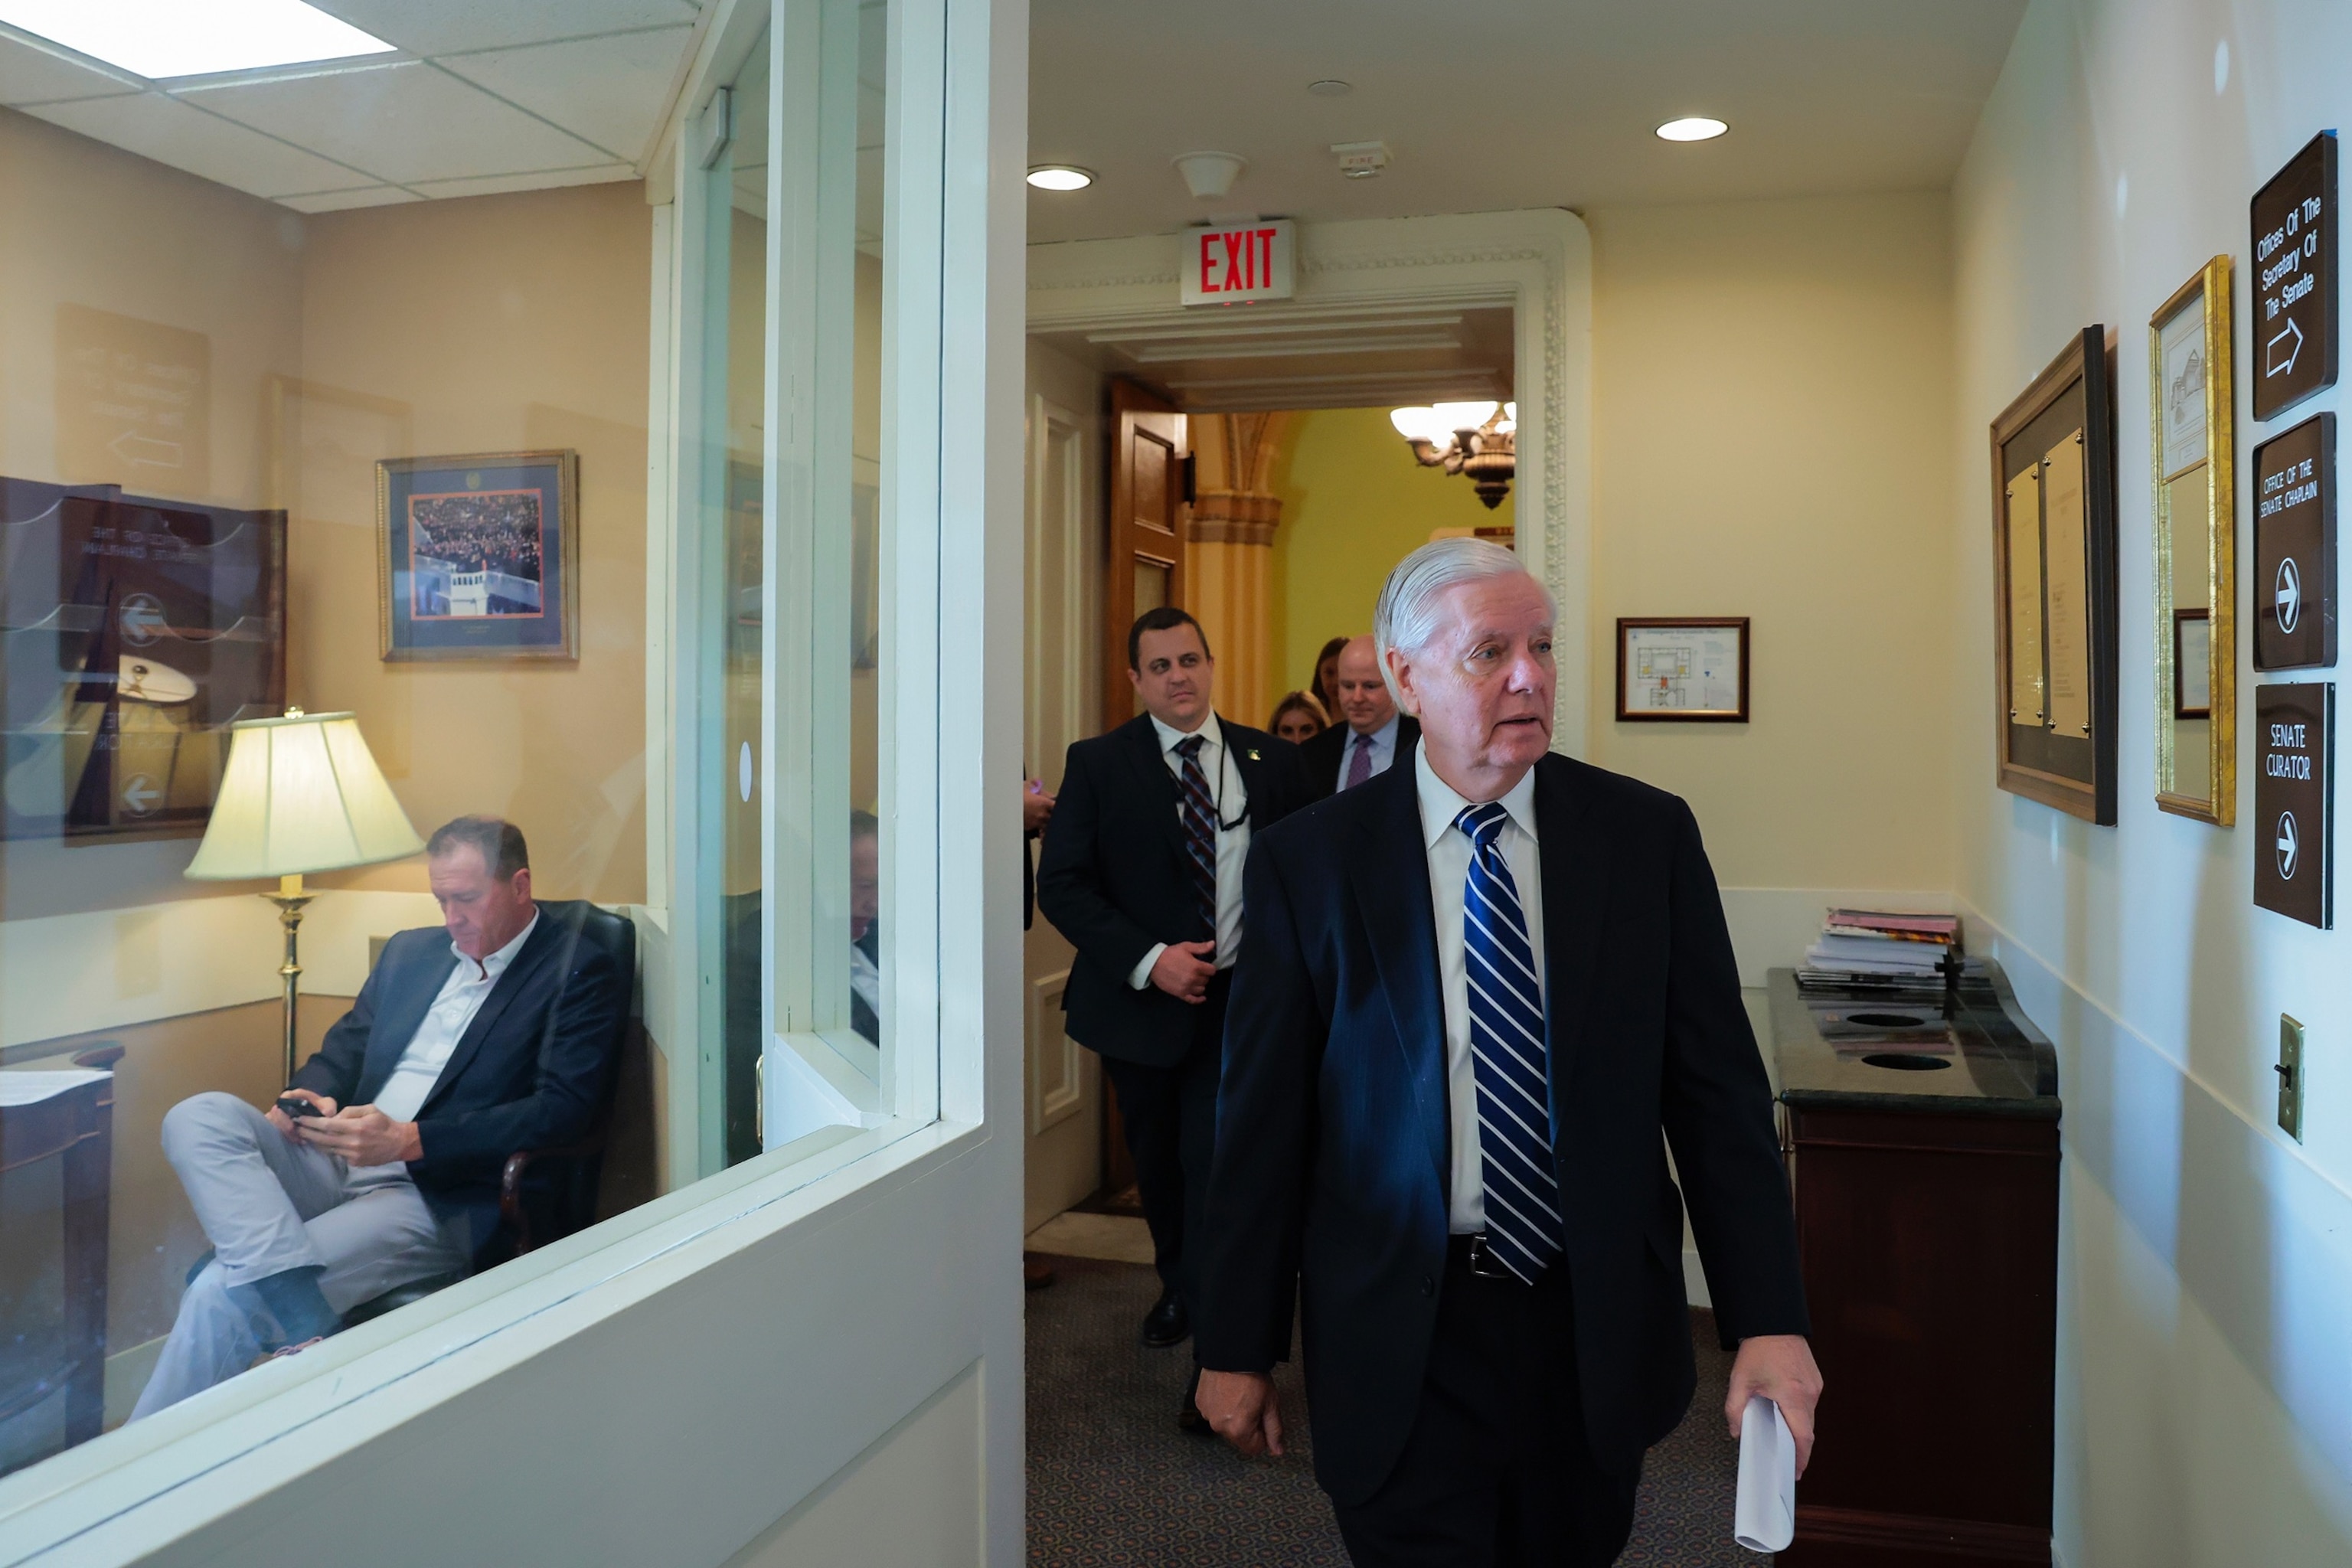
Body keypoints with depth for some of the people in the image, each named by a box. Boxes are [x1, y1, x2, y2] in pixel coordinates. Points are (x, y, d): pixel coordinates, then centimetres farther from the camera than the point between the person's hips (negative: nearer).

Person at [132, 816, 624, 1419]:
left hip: (439, 1201, -7)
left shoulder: (581, 975, -4)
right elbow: (345, 1047, 25)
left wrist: (408, 1140, -21)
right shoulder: (410, 952, 20)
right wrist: (309, 1095, -1)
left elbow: (562, 1111, -14)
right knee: (198, 1119, -20)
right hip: (333, 1164, 8)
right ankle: (305, 1321, -35)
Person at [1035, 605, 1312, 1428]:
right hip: (1142, 1000, 1)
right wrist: (1148, 959, -17)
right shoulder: (1098, 764, -3)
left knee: (1217, 1163, -9)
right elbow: (1062, 885, -6)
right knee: (1158, 1166, 19)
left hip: (1238, 998, -1)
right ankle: (1178, 1288, 47)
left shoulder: (1272, 761, 2)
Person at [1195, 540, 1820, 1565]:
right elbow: (1264, 1119, -3)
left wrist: (1768, 1319, -7)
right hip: (1399, 1338, -2)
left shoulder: (1648, 835, -2)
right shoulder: (1307, 862, -6)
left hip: (1597, 1326, 3)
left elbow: (1717, 1087, -1)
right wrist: (1237, 1346, 0)